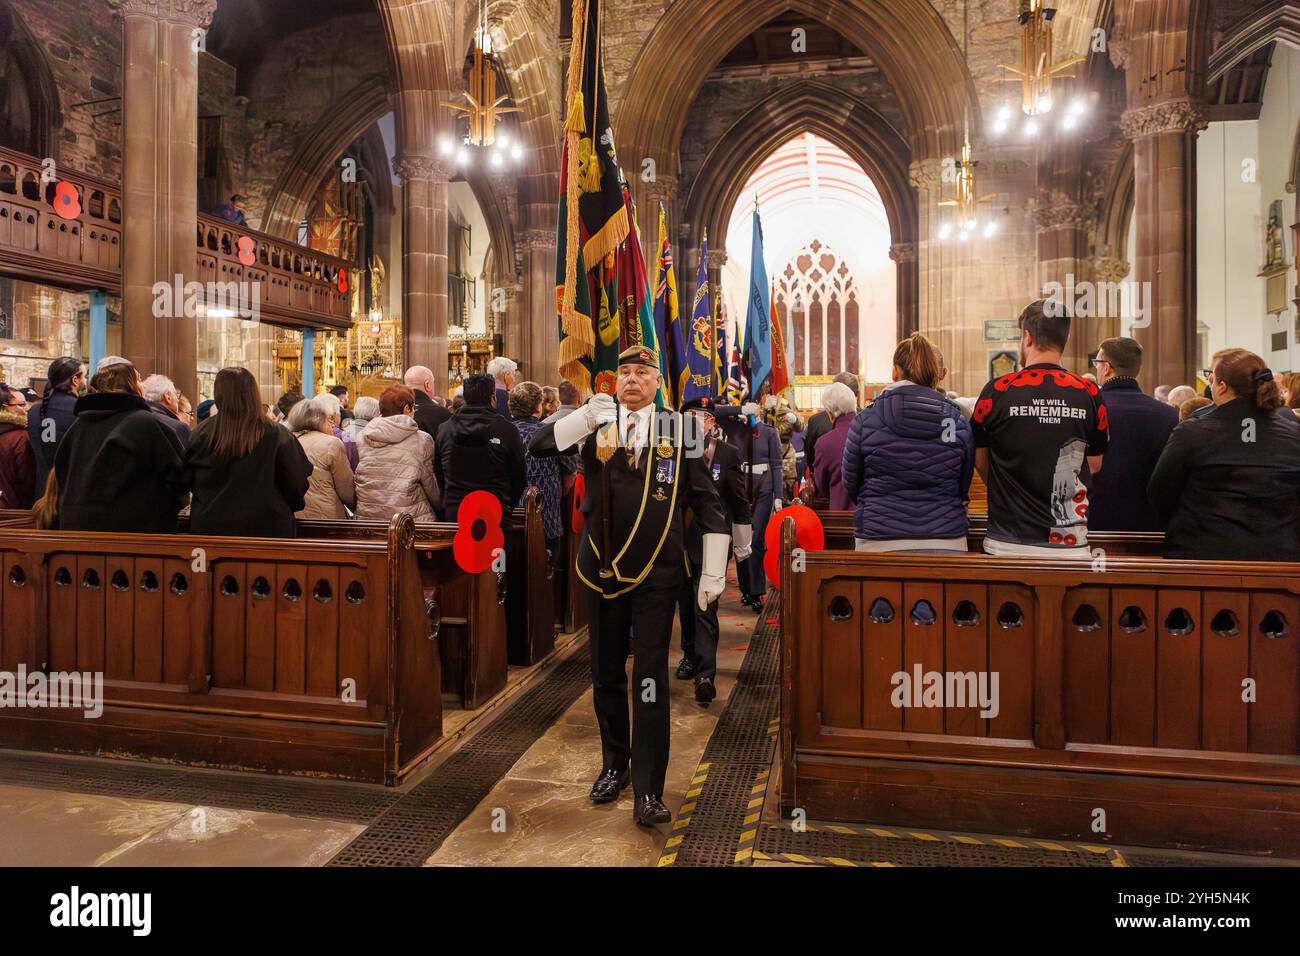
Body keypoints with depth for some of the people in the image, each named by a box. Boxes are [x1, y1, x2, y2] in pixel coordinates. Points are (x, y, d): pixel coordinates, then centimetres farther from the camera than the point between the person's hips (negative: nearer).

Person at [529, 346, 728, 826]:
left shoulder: (679, 429, 0)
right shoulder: (595, 425, 6)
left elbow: (708, 502, 1)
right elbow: (538, 445, -7)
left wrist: (714, 572, -2)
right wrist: (587, 416, -20)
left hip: (656, 574, -2)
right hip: (602, 570, 3)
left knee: (651, 680, -1)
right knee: (606, 675, 14)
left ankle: (648, 791, 8)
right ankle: (614, 765, 34)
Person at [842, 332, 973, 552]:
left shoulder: (865, 420, -6)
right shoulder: (958, 421, -1)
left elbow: (850, 485, 3)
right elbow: (963, 488, 9)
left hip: (880, 544, -1)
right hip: (947, 543, 2)